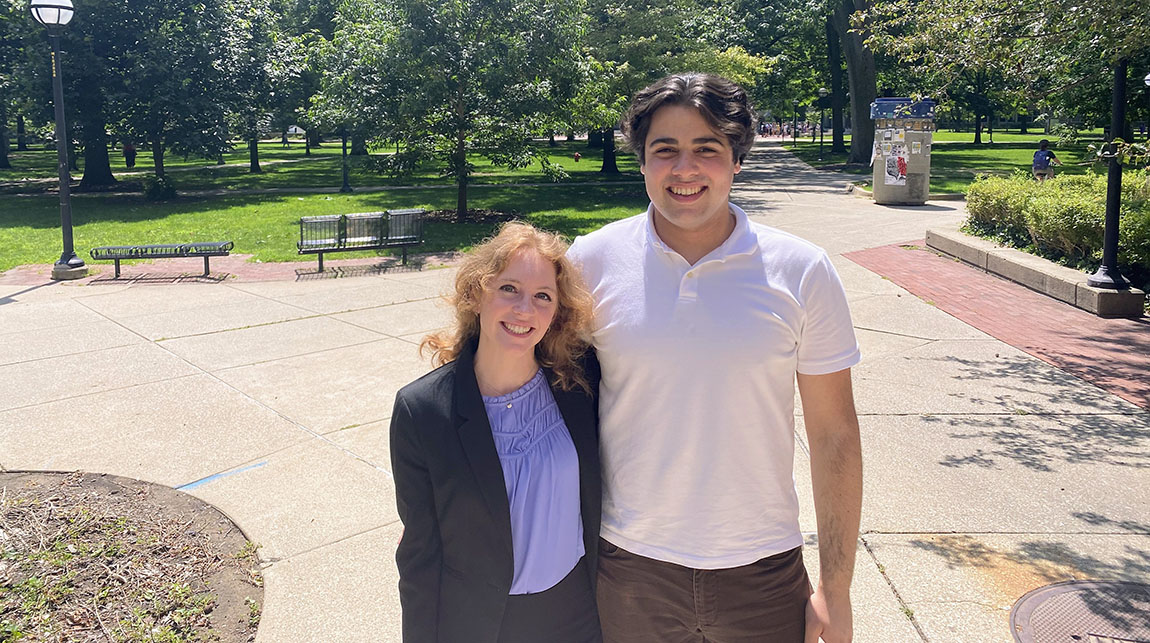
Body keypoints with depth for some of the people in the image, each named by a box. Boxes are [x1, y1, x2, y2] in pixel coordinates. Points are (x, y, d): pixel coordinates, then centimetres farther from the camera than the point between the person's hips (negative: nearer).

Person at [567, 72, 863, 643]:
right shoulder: (593, 260, -7)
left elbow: (833, 435, -2)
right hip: (628, 567, 0)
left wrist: (836, 591, -1)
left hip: (764, 574, 0)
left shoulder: (802, 271, -7)